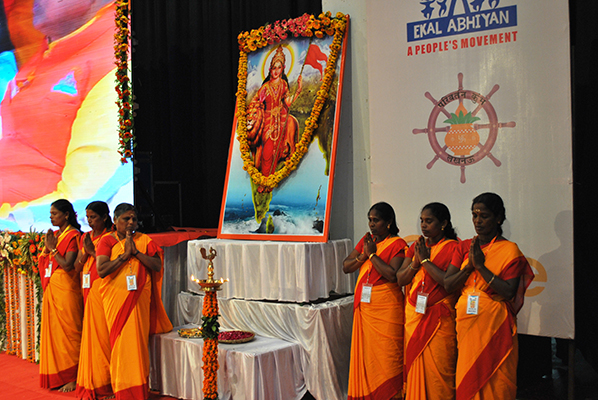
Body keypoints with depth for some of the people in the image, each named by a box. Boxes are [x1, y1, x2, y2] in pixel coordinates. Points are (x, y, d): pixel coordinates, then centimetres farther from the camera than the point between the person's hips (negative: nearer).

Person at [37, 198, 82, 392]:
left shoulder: (73, 236, -10)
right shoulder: (54, 234, 13)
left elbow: (68, 265, -18)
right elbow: (43, 262, 14)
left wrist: (53, 248, -14)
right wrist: (47, 246, 1)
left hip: (66, 288, -8)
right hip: (52, 288, 8)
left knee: (68, 331, -3)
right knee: (53, 330, 10)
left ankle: (73, 377, 3)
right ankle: (58, 375, 18)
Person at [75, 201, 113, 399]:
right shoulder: (85, 237, 15)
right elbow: (77, 266, 12)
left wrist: (93, 251, -13)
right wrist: (85, 251, -6)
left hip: (102, 291, -7)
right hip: (88, 290, 7)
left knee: (101, 334, -5)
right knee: (89, 334, 8)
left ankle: (103, 384, 3)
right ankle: (90, 383, 15)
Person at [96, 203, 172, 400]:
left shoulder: (144, 240, 7)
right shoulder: (107, 241, 1)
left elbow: (157, 265, -4)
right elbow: (102, 270, -13)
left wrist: (136, 252, -12)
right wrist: (125, 254, -15)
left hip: (139, 299, 1)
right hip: (116, 299, -1)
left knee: (138, 342, 3)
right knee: (120, 342, 2)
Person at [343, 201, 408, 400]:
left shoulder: (397, 244, -6)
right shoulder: (365, 241, 14)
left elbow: (393, 275, -19)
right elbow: (346, 267, 10)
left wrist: (372, 254, -14)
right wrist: (363, 255, -7)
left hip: (386, 309, -6)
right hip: (364, 307, 6)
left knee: (386, 357, -4)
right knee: (364, 354, 10)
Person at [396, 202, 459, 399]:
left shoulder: (453, 248, -6)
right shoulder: (416, 247, 13)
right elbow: (400, 279, 7)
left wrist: (425, 260, -15)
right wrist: (416, 262, -9)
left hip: (438, 319, -6)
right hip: (413, 316, 6)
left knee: (438, 370, -3)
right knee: (414, 366, 11)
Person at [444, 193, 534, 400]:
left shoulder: (509, 250, -4)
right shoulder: (464, 247, 9)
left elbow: (509, 292, -15)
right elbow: (447, 285, 2)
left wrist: (481, 266, -17)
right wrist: (470, 266, -11)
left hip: (494, 322, -4)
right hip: (466, 321, 4)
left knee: (494, 379, 1)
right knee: (467, 380, 9)